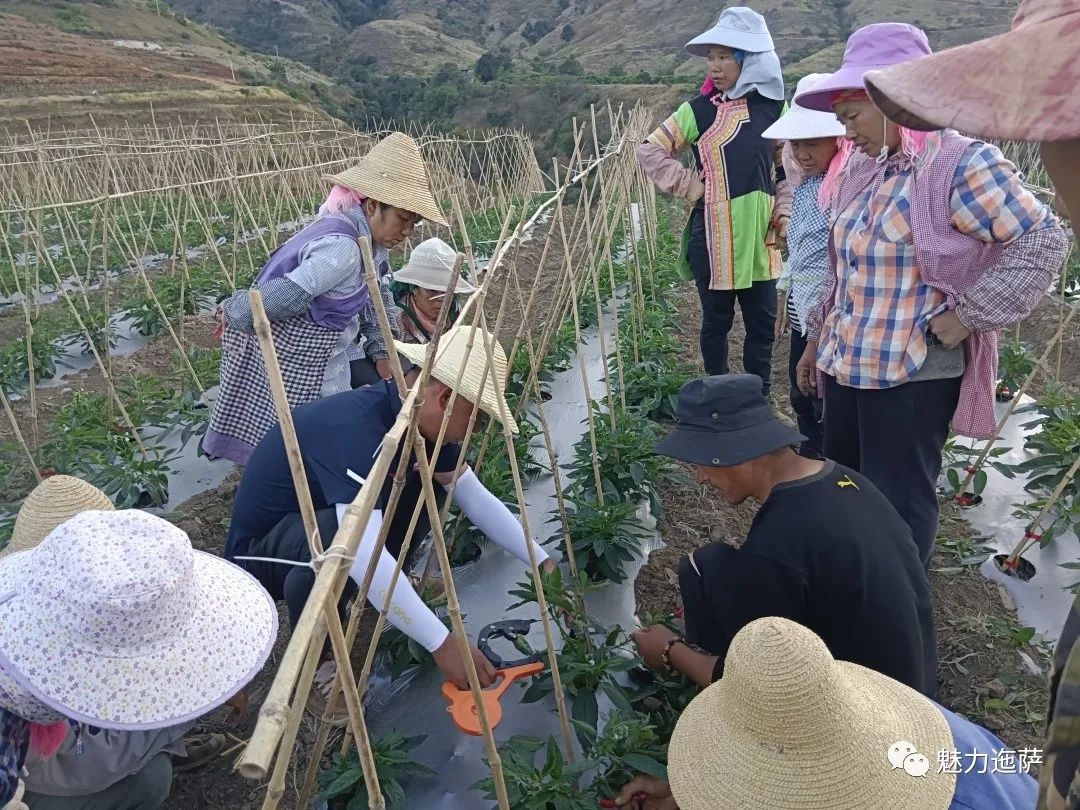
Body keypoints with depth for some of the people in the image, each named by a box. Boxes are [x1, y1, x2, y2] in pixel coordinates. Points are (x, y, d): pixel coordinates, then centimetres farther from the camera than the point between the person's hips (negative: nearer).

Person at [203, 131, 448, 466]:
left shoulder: (368, 239, 2)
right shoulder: (342, 247, -30)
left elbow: (374, 297, 10)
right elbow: (283, 297, -33)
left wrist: (380, 351, 2)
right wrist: (235, 312, -17)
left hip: (326, 353, 9)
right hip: (298, 360, -9)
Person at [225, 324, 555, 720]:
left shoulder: (419, 420, -9)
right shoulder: (354, 428, -35)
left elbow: (476, 497, 0)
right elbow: (363, 555, -44)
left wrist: (543, 563, -3)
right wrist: (442, 643, -40)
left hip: (322, 517, 8)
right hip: (260, 548, -7)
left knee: (425, 484, -6)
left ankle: (385, 594, 13)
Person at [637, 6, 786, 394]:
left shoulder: (774, 106, 3)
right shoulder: (700, 109, -5)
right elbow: (649, 151, -1)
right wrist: (690, 185, -7)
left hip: (760, 234, 3)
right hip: (714, 235, -3)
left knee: (763, 323, 9)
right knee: (717, 322, 9)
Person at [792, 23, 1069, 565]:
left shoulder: (962, 166, -15)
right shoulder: (865, 170, 9)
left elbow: (1041, 243, -14)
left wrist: (967, 316, -18)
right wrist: (817, 339, 19)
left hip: (912, 377, -8)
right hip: (846, 367, 8)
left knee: (897, 507, 5)